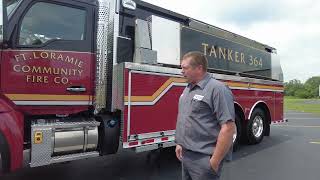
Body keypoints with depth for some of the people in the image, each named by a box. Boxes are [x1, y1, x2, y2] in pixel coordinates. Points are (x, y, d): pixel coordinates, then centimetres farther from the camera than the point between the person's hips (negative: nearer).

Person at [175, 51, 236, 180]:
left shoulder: (217, 89, -17)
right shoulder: (187, 89, 10)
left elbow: (228, 128, -21)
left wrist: (215, 161, -20)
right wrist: (180, 143, 14)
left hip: (204, 159, -8)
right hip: (186, 155, 8)